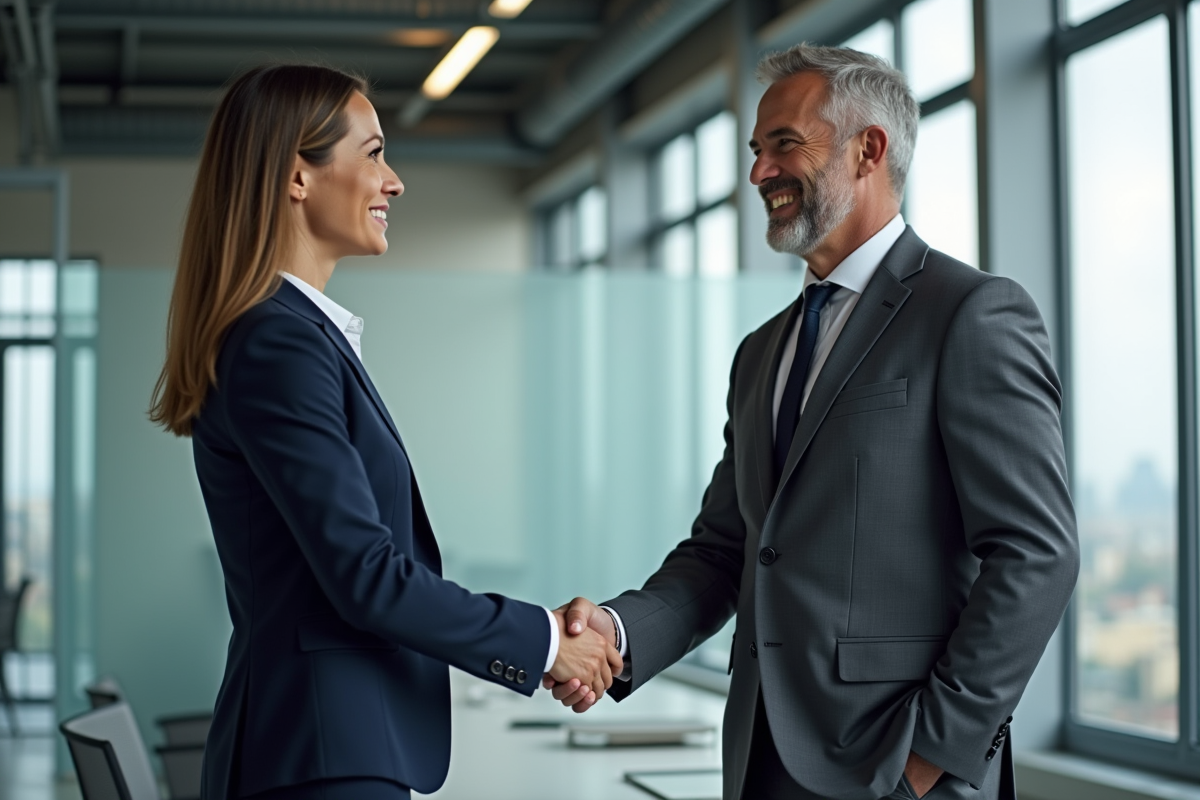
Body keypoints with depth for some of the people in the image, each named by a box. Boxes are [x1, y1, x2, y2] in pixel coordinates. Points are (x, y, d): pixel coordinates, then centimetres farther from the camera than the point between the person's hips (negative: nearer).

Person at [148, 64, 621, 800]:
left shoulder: (300, 332, 14)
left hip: (336, 738, 9)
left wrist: (536, 631, 9)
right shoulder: (279, 345, -16)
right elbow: (366, 574, -19)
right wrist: (542, 641, -9)